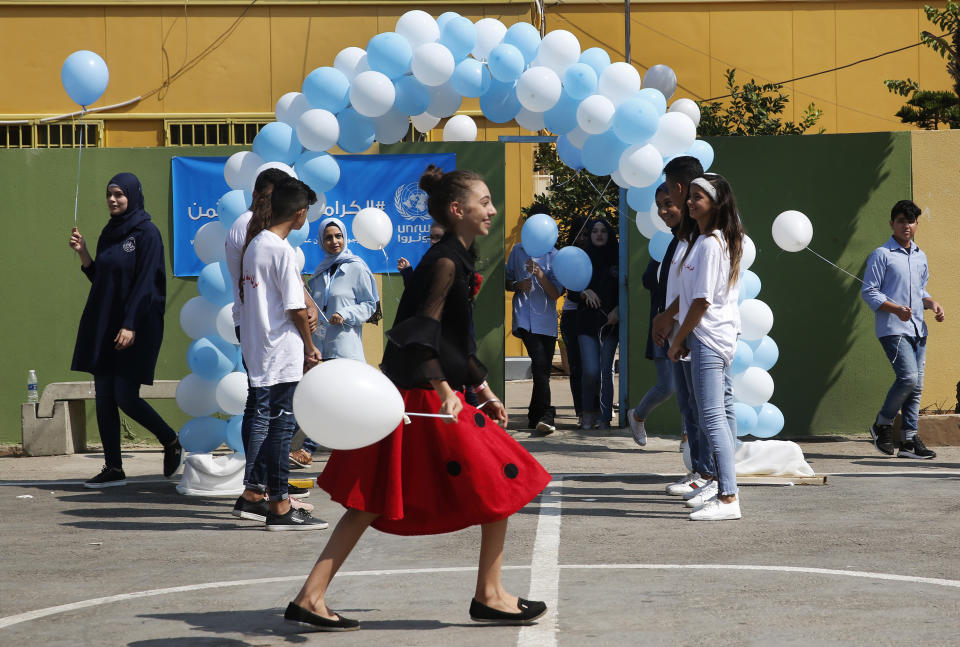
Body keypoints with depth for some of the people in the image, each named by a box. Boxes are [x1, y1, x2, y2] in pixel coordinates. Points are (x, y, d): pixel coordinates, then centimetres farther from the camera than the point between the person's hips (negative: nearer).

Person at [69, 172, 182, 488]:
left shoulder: (147, 233, -10)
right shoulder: (109, 232, 13)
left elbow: (145, 282, -16)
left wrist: (130, 325, -22)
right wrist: (82, 252, 4)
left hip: (134, 326, -8)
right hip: (103, 325, 8)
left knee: (125, 395, -9)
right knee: (104, 396, 3)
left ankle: (171, 442, 13)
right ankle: (113, 468, 7)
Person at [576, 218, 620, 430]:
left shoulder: (617, 259, 6)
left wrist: (617, 310, -9)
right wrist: (584, 293, -13)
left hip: (610, 322, 0)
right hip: (587, 321, 0)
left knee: (606, 371, -1)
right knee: (590, 371, -11)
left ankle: (605, 418, 4)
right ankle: (588, 412, 10)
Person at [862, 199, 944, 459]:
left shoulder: (921, 257, 18)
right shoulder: (882, 255, -3)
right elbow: (869, 292, -6)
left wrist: (932, 304, 6)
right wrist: (896, 309, -19)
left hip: (918, 329, 7)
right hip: (892, 329, -7)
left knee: (916, 385, 2)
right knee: (908, 377, -19)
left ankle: (909, 439, 5)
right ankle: (882, 423, 1)